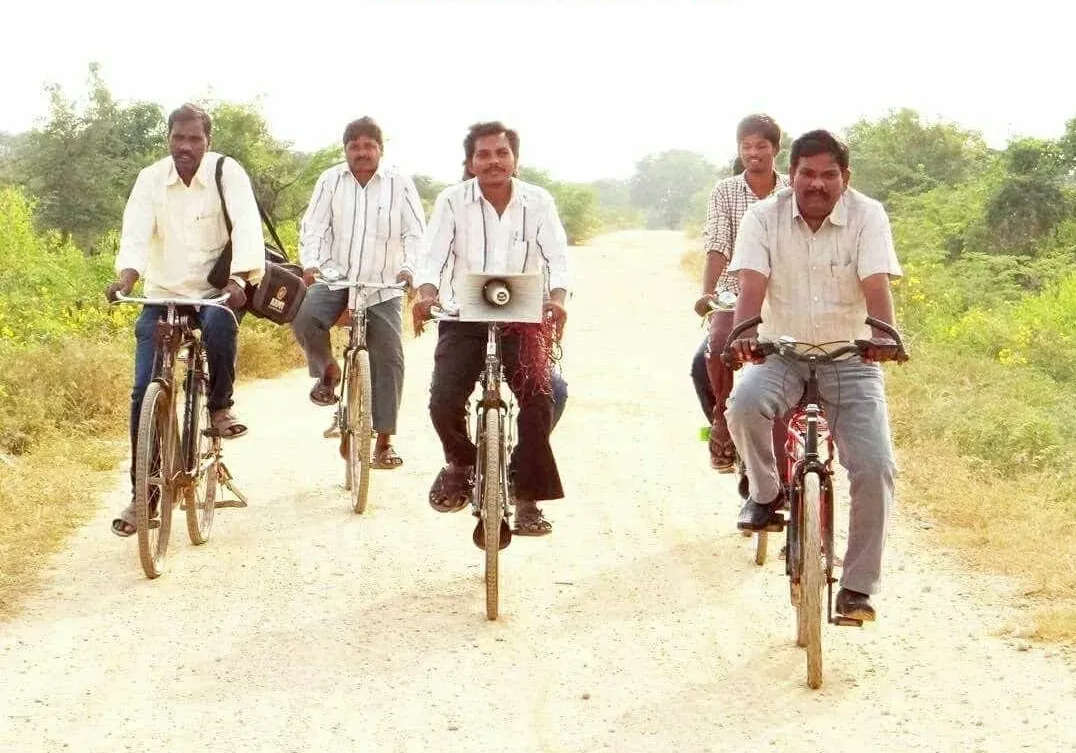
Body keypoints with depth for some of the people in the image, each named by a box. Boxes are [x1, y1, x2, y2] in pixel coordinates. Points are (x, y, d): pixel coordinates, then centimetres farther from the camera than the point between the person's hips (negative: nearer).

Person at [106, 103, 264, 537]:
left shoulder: (228, 173, -10)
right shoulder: (150, 179, -5)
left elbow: (246, 228, -22)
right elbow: (135, 235, -16)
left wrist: (239, 278, -39)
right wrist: (126, 279, -36)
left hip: (215, 292, -2)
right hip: (163, 296, 2)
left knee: (220, 323, -38)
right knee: (145, 392, -7)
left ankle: (220, 407, -9)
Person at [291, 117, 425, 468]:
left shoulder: (399, 183, -1)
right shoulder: (331, 180, 2)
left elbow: (416, 232, -3)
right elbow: (313, 226, -1)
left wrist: (408, 267, -20)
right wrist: (311, 262, -18)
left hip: (383, 285, 0)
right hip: (336, 276, 0)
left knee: (388, 359, -3)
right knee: (304, 317, -28)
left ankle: (384, 440, 7)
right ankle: (327, 371, 3)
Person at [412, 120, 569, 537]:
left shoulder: (538, 201, -1)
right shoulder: (452, 200, -2)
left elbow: (557, 257, -9)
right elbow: (434, 255, -10)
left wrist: (558, 298, -29)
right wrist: (427, 294, -31)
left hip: (523, 318, 0)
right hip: (464, 317, 0)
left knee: (539, 397, -17)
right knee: (443, 401, -16)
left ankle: (527, 499, -1)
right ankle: (460, 463, 19)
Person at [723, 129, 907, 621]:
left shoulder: (867, 216, -5)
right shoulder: (765, 217, -4)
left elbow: (876, 286, -18)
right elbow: (752, 285, -16)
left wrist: (884, 335, -39)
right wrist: (745, 333, -37)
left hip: (851, 360, 0)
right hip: (781, 355, 0)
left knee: (875, 467, -14)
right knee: (744, 404, -33)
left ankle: (858, 587, 0)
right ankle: (766, 493, -3)